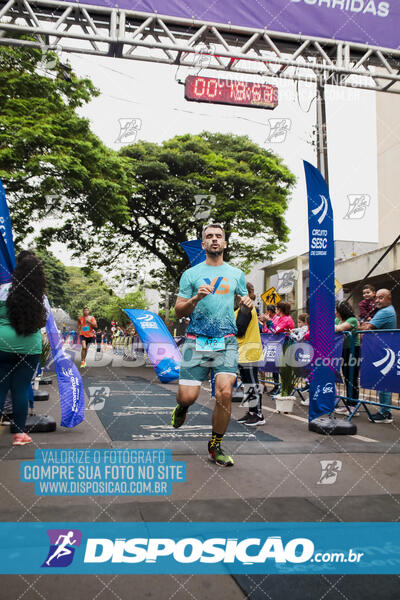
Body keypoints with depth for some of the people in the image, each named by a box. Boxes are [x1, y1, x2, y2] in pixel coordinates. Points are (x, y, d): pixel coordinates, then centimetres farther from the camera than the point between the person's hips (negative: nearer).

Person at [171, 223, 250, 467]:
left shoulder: (236, 274, 14)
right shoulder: (191, 274, 7)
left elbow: (245, 299, 25)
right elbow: (179, 311, 5)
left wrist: (249, 303, 1)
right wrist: (196, 298, -14)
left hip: (226, 341, 1)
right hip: (196, 340, -1)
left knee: (225, 393, -13)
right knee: (188, 396, -8)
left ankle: (216, 446, 9)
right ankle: (182, 408, 33)